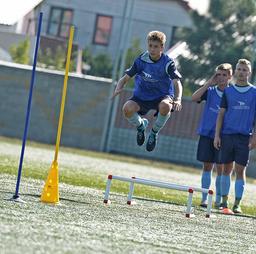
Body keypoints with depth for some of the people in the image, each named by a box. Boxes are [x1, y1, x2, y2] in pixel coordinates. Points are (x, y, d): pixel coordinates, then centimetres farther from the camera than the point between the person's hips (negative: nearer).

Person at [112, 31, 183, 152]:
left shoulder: (168, 63, -15)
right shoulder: (141, 60, -9)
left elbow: (177, 83, -26)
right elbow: (126, 77, -5)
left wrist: (177, 99, -46)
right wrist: (118, 88, -28)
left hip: (162, 96, -2)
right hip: (142, 96, 2)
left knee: (165, 106, -39)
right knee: (127, 108, -29)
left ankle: (154, 132, -6)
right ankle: (140, 125, 10)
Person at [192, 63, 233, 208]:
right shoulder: (210, 91, 6)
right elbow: (194, 98, -9)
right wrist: (209, 83, -11)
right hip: (207, 133, 2)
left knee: (221, 168, -2)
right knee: (207, 165, 4)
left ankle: (219, 200, 6)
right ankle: (205, 198, 9)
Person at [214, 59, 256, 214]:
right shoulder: (228, 92, 8)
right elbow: (221, 114, 8)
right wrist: (217, 135, 1)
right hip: (227, 135, 1)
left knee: (240, 170, -3)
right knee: (227, 169, 5)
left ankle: (237, 204, 0)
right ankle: (224, 201, 12)